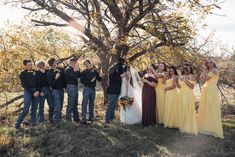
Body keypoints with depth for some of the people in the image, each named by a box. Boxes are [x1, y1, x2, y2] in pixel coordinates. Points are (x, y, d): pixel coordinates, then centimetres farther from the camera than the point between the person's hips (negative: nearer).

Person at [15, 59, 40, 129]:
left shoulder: (34, 72, 11)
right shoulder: (22, 74, 0)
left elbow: (38, 82, 9)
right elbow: (25, 85, -7)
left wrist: (38, 91, -7)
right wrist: (33, 93, -12)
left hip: (36, 91, 4)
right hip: (28, 91, -4)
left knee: (34, 109, 6)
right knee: (25, 110, -9)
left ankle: (33, 123, 14)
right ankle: (17, 124, 3)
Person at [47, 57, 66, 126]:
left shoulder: (61, 70, 3)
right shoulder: (49, 73, -9)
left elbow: (64, 79, 13)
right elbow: (50, 84, -14)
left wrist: (65, 87, 5)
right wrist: (55, 78, -27)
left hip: (61, 89, 5)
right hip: (55, 90, -5)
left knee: (61, 105, 12)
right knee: (57, 106, -10)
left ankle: (59, 118, 25)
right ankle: (56, 121, -3)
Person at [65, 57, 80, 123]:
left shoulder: (73, 69, 16)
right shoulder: (68, 69, -10)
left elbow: (78, 76, 9)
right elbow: (74, 76, -23)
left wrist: (77, 70, -2)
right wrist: (77, 70, -10)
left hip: (75, 87, 9)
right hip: (71, 87, -9)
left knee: (75, 104, 13)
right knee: (70, 104, -5)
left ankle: (76, 118, 22)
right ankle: (68, 119, 3)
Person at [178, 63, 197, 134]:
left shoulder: (191, 76, -4)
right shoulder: (181, 76, 11)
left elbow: (192, 86, -11)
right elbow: (179, 87, 12)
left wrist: (186, 81, -19)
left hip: (189, 96, -5)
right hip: (181, 95, 5)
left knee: (188, 111, -3)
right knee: (182, 111, 7)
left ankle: (190, 127, 6)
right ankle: (182, 126, 18)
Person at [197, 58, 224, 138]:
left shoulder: (214, 70, -10)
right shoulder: (208, 71, 16)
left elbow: (204, 79, -13)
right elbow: (201, 77, 4)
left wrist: (205, 70, -4)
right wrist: (204, 70, 4)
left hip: (212, 91, -9)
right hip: (206, 91, 9)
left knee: (212, 110, -4)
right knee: (205, 109, 12)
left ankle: (214, 129, 3)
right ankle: (206, 126, 23)